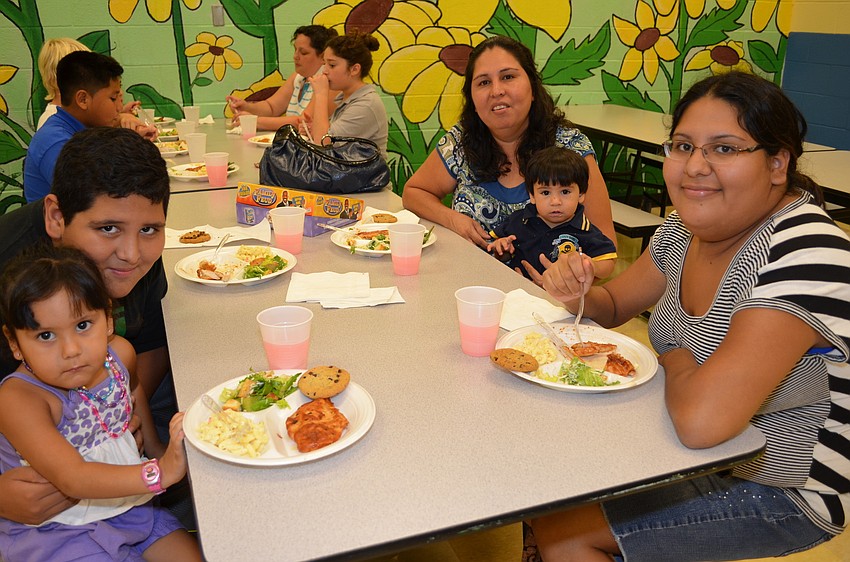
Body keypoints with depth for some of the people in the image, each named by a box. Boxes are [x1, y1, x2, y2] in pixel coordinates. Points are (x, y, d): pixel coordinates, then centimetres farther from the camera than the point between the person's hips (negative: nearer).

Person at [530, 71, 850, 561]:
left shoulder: (807, 254, -30)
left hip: (778, 493, -7)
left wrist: (675, 360, -17)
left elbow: (701, 420, -39)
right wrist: (577, 292, -12)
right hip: (691, 452, 8)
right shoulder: (685, 228, -4)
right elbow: (614, 305, 11)